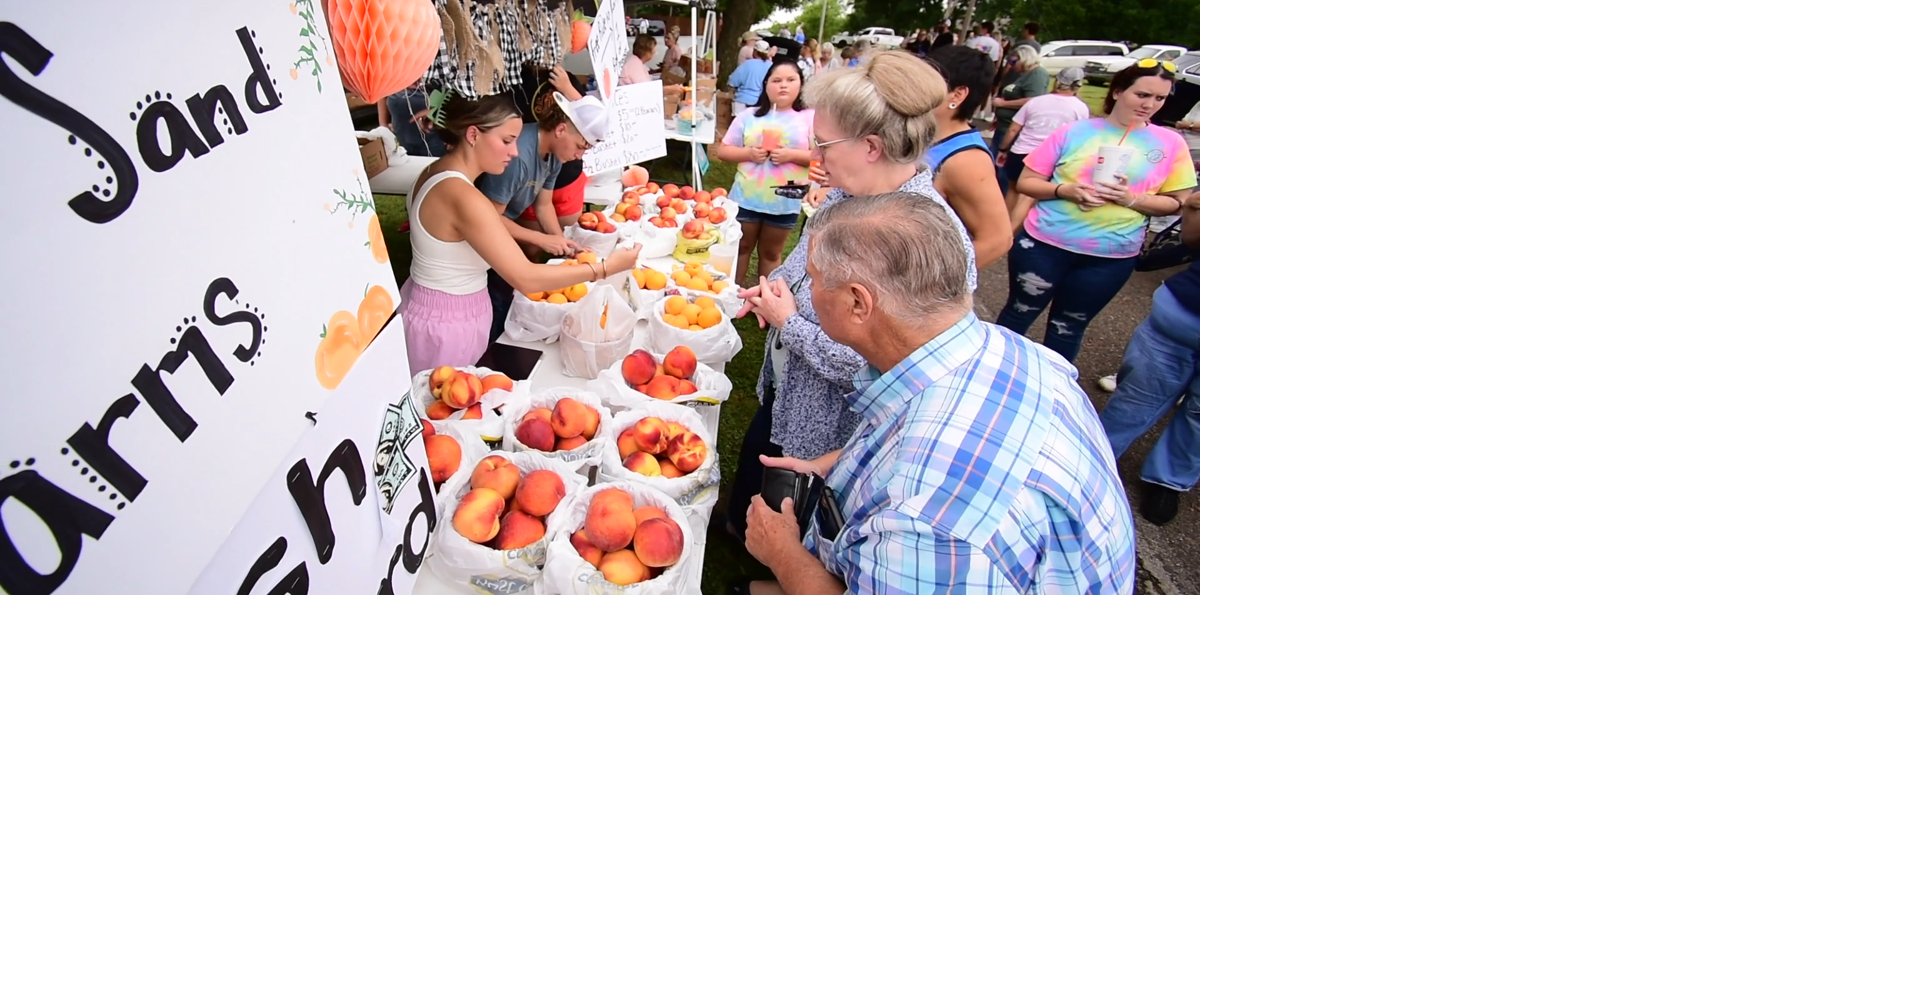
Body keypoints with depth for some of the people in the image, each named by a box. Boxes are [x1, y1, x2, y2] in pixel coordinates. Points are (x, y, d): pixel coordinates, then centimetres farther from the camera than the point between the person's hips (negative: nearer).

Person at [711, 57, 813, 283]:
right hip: (746, 198, 2)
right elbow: (722, 150, 6)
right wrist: (748, 153, -13)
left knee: (771, 253, 13)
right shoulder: (749, 116, 4)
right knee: (740, 248, 14)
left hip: (785, 202, -2)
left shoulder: (810, 118, -3)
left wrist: (791, 155, -20)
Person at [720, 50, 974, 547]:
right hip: (781, 394, 9)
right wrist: (777, 284, -6)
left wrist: (788, 321, -21)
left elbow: (868, 367, -35)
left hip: (826, 436, -8)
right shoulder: (846, 194, -4)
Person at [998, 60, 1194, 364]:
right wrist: (1065, 190, -19)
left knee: (1069, 327, 14)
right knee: (1019, 314, 14)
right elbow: (1025, 182, 0)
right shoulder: (1074, 131, -3)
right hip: (1044, 243, 0)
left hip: (1111, 257, 1)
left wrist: (1131, 199, -16)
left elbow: (1175, 202, 1)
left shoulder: (1171, 144, -1)